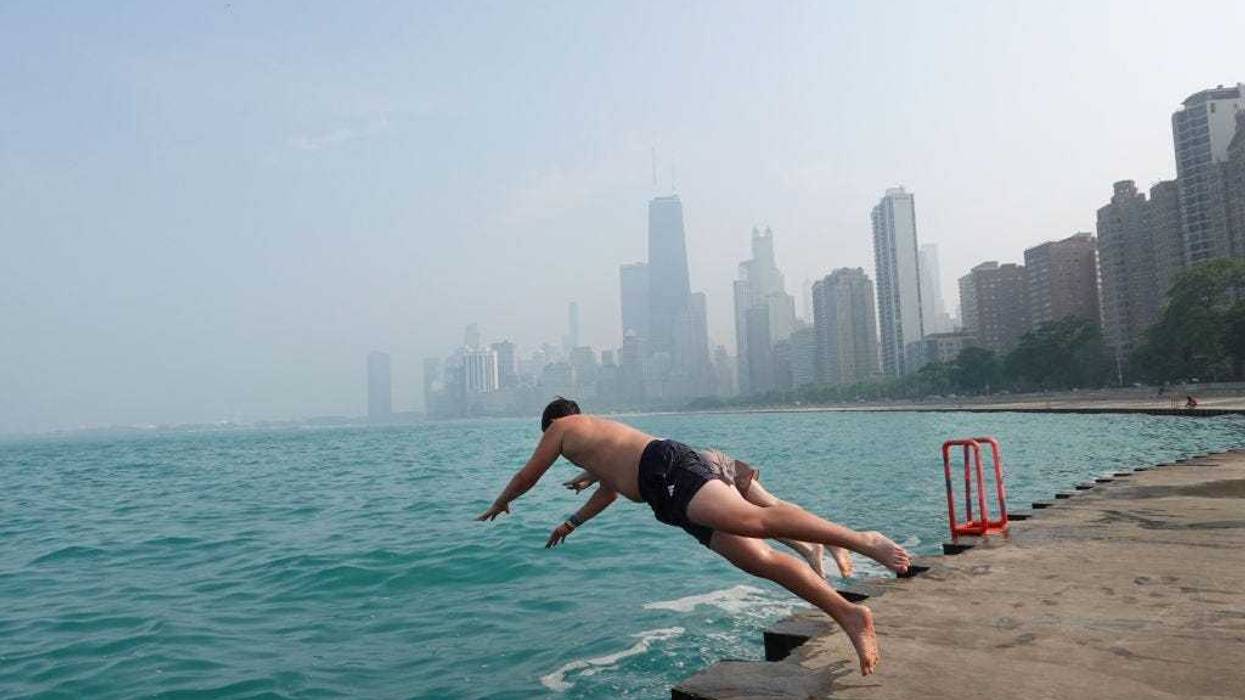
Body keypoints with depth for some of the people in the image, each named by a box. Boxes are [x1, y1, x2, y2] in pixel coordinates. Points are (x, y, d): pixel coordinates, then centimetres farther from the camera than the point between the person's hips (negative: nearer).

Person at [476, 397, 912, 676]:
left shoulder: (561, 427, 20)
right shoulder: (600, 433, 42)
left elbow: (527, 476, 27)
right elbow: (610, 488, 55)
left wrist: (499, 504, 47)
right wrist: (572, 523, 66)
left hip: (668, 468, -8)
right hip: (672, 492, 8)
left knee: (752, 520, -30)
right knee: (760, 559, -6)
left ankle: (861, 540, -42)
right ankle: (849, 615, -17)